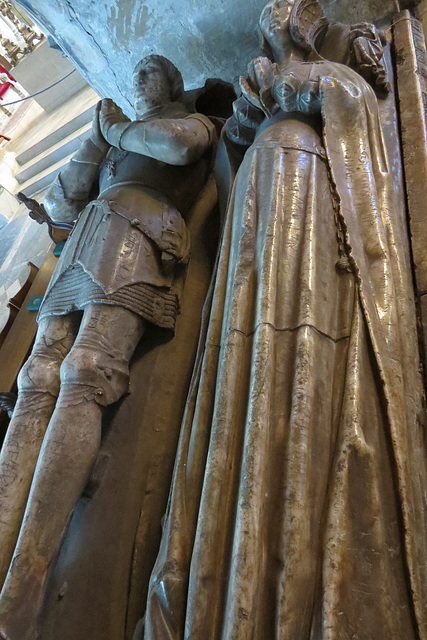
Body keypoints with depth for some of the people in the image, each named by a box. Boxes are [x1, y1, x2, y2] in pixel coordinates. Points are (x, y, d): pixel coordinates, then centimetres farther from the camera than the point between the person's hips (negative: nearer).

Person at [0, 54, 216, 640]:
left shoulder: (194, 120, 25)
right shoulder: (118, 137, 39)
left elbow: (179, 145, -4)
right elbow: (58, 202, 28)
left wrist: (119, 130, 14)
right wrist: (99, 138, 20)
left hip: (135, 232, -7)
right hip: (85, 243, 7)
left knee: (84, 378, -28)